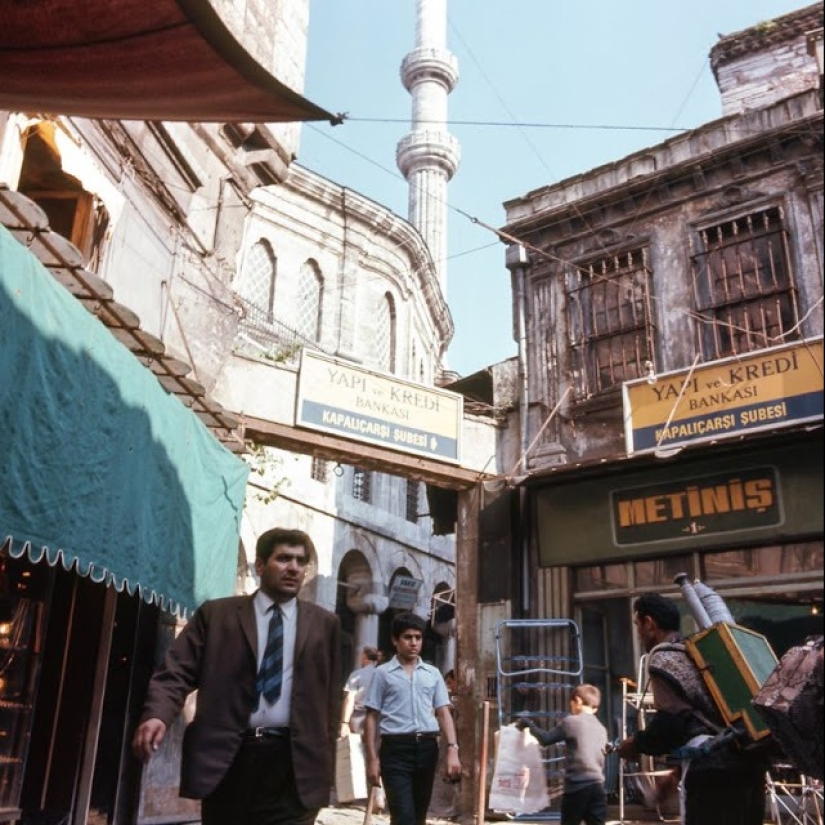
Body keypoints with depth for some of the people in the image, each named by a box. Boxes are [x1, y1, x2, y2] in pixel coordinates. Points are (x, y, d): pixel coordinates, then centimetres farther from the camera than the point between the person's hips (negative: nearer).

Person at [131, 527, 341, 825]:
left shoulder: (324, 623, 11)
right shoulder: (216, 613, 7)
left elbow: (330, 697, 11)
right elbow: (176, 671, -1)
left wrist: (324, 765, 7)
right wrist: (157, 714, -20)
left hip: (293, 762, 1)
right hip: (226, 758, 0)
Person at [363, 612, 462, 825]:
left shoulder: (433, 673, 11)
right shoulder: (383, 673, 3)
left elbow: (443, 713, 8)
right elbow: (372, 718, 2)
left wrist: (452, 749, -4)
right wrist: (372, 759, -4)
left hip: (427, 748, 4)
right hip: (395, 748, -4)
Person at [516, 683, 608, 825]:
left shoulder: (571, 722, -4)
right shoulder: (601, 729, 14)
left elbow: (545, 739, 1)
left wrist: (528, 723, 15)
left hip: (577, 786, -5)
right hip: (597, 787, 5)